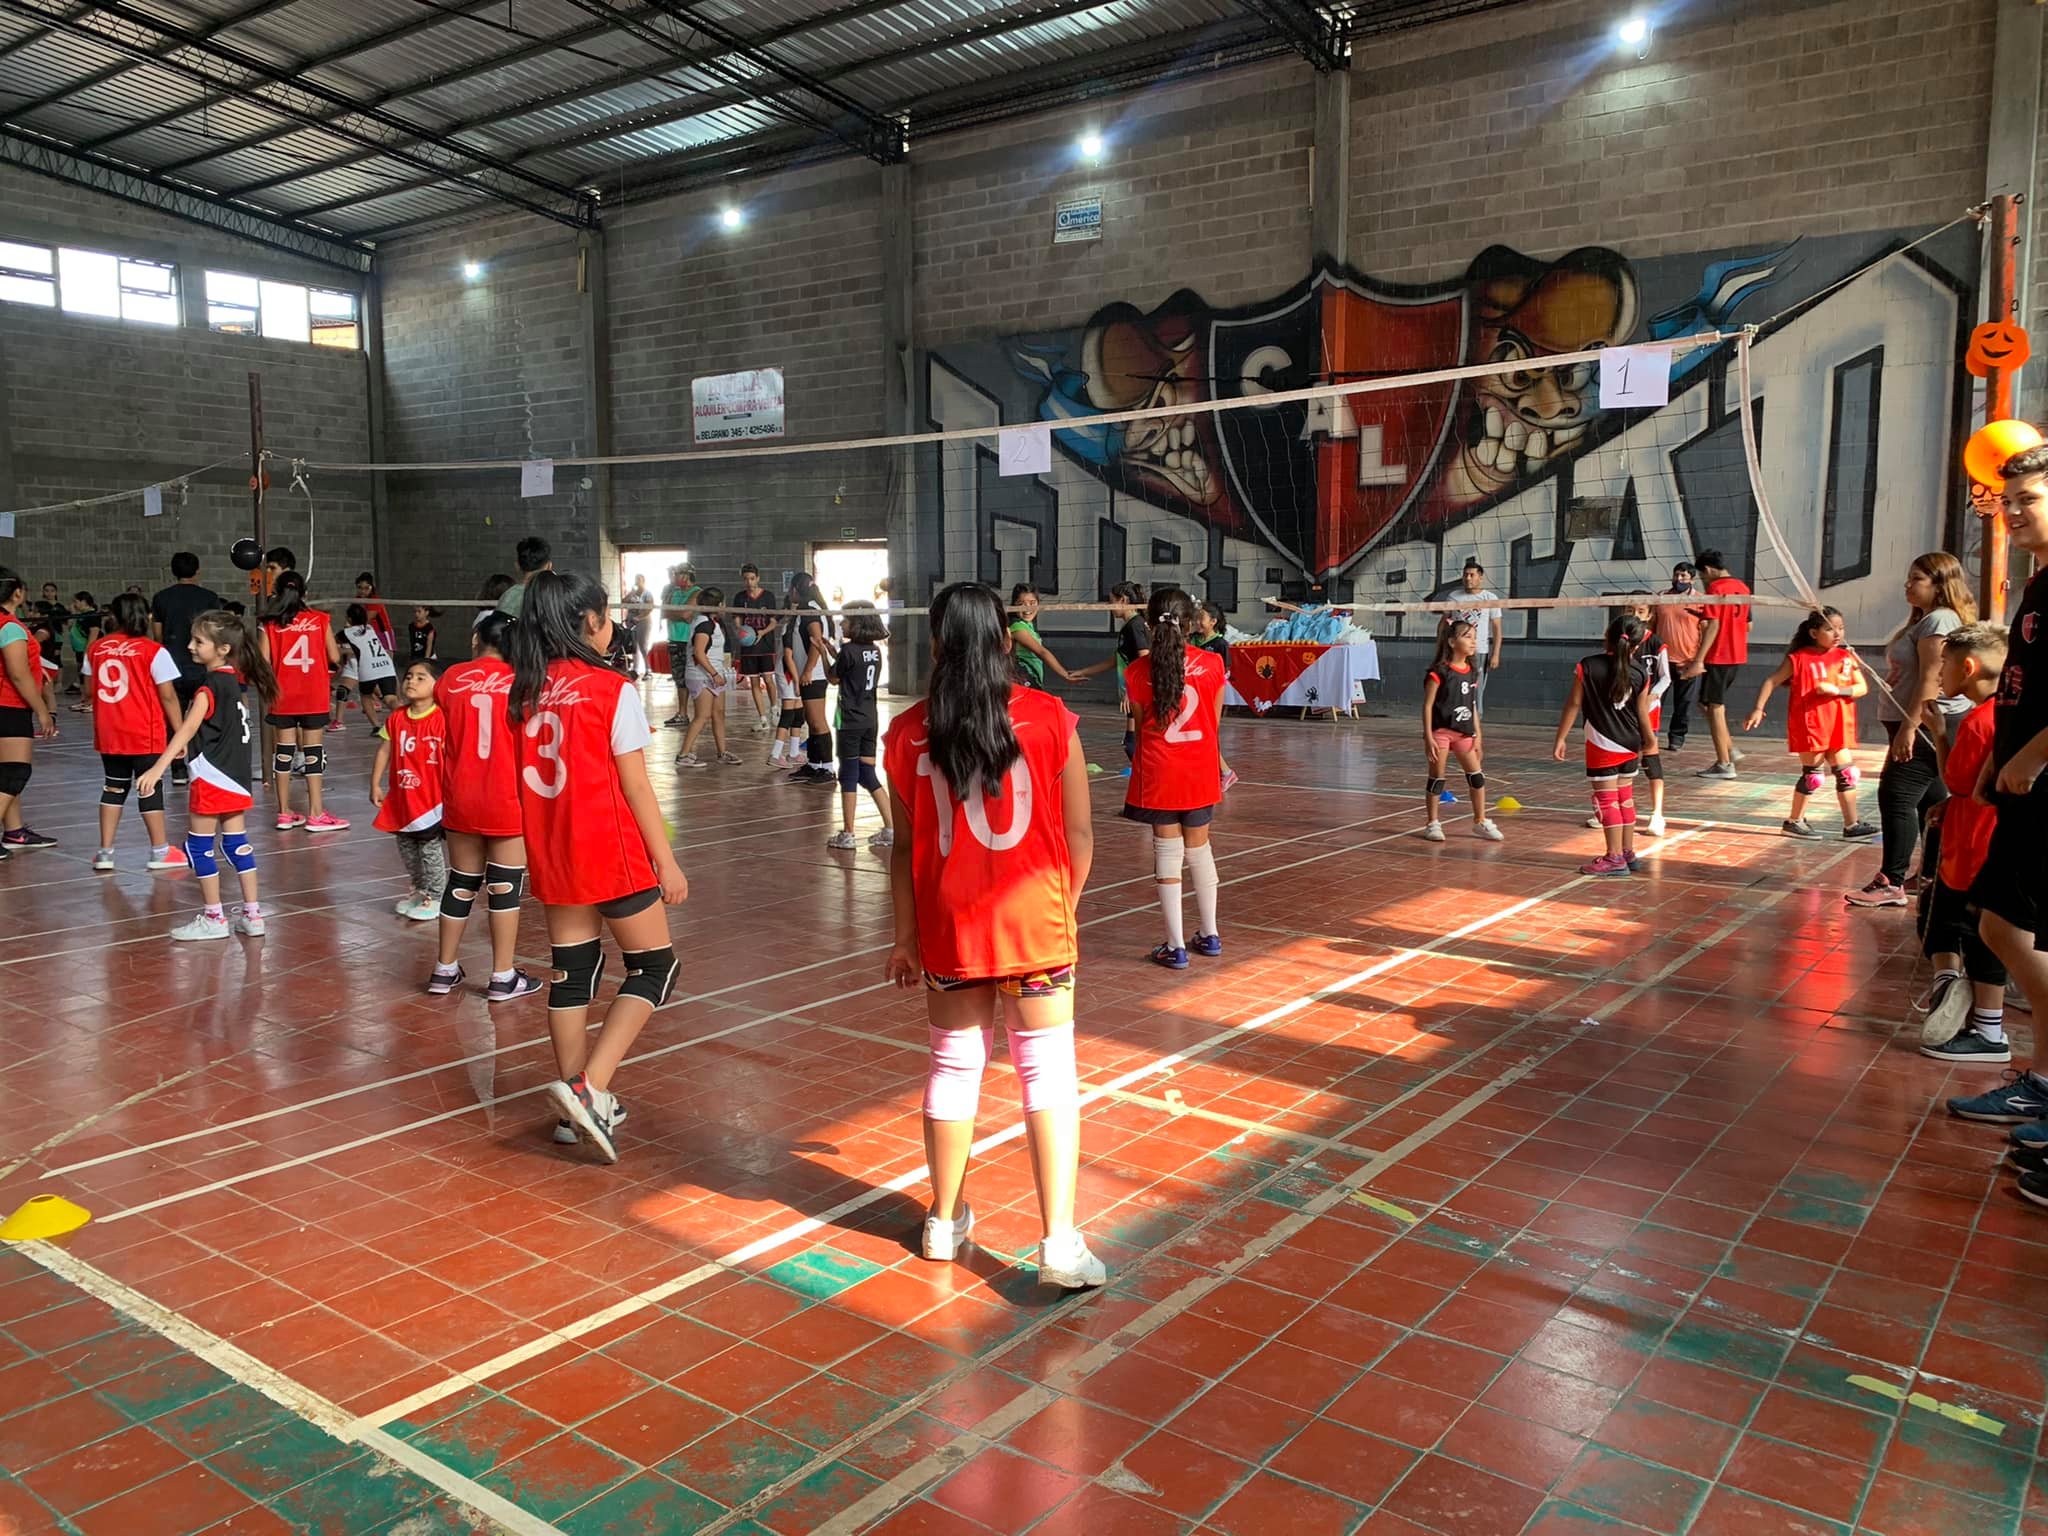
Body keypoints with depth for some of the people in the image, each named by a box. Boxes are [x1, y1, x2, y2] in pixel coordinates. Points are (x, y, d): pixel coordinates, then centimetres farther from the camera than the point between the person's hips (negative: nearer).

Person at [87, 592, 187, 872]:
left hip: (108, 734, 4)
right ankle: (160, 852, 10)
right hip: (144, 735, -4)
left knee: (113, 787, 14)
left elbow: (91, 690, 13)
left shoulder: (96, 648, 3)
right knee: (150, 788, 4)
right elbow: (168, 696, -12)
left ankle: (105, 852, 14)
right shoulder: (152, 651, -11)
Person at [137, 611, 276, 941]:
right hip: (236, 777, 8)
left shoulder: (212, 684, -18)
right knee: (238, 843, 12)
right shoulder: (239, 681, 5)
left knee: (199, 846, 4)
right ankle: (252, 916, 14)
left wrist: (158, 767, -34)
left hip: (212, 777, -8)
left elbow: (187, 729, -28)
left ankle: (214, 919, 10)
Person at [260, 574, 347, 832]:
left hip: (282, 697, 2)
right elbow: (335, 658, -2)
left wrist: (271, 684, 13)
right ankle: (316, 814, 1)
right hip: (314, 696, -1)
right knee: (313, 750, 1)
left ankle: (284, 813, 13)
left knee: (284, 750, 8)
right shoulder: (320, 620, -2)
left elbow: (263, 662, -7)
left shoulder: (270, 625, 0)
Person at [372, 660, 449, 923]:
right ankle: (419, 889, 34)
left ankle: (435, 897, 14)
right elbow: (384, 751, 8)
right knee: (406, 847, 17)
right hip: (401, 797, 6)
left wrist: (450, 791, -15)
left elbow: (451, 757, -13)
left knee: (431, 847, 1)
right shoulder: (396, 719, 3)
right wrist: (375, 784, 5)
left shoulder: (442, 719, -14)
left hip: (431, 798, -6)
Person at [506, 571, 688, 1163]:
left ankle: (579, 1104, 22)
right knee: (655, 965, 6)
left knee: (572, 971, 14)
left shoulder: (525, 690, 4)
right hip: (612, 852, -6)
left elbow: (523, 778, 9)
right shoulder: (612, 691, -13)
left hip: (551, 852, 6)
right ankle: (590, 1088, -6)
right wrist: (666, 862, -6)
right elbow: (635, 787, -12)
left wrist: (544, 842, 19)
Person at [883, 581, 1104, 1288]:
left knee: (954, 1066, 16)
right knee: (1049, 1072, 5)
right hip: (1035, 922, -2)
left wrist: (906, 937, 12)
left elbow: (905, 846, 2)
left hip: (948, 927, 2)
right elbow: (1080, 835, -3)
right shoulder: (1049, 718, -7)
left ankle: (945, 1222, 30)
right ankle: (1059, 1243, 1)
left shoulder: (908, 732, -3)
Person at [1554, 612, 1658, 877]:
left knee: (1607, 799, 1)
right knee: (1625, 797, 17)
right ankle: (1628, 852, 26)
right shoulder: (1640, 674, -3)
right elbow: (1642, 714, 4)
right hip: (1630, 746, 5)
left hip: (1602, 746, -5)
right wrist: (1649, 740, 21)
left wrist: (1561, 738, -2)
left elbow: (1573, 704, -8)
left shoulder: (1587, 666, -12)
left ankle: (1615, 858, 2)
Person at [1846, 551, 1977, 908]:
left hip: (1926, 728, -11)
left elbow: (1932, 678, -22)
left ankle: (1891, 883, -12)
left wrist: (1909, 726, -25)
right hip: (1921, 728, 11)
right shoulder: (1924, 620, 19)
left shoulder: (1939, 620, -14)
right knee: (1930, 801, 16)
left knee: (1896, 798, -13)